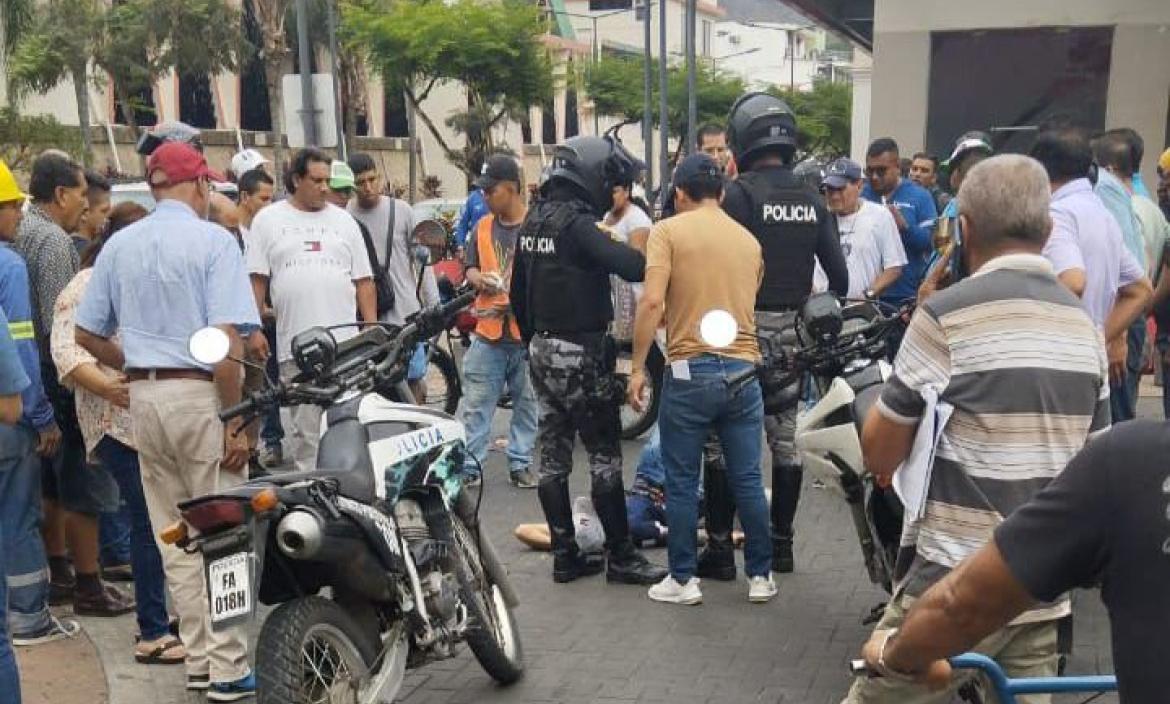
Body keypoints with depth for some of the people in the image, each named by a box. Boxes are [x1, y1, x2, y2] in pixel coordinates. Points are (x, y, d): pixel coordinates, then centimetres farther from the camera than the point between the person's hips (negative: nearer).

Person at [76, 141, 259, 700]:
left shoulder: (119, 245, 10)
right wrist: (235, 421, -13)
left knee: (176, 539, 12)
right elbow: (224, 340, -16)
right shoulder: (212, 240, -8)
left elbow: (87, 333, 13)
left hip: (144, 397, 6)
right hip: (200, 392, -6)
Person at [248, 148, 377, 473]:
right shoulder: (268, 220, 8)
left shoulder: (343, 221, 13)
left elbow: (363, 281, 12)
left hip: (345, 343, 1)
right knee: (304, 430, 3)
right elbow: (257, 281, 5)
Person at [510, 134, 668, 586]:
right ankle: (620, 557, 6)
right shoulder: (576, 222, -17)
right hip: (580, 353, -9)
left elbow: (518, 292, 18)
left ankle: (565, 556, 16)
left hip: (543, 350, 9)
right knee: (605, 456, -1)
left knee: (553, 455, 10)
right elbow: (633, 267, -30)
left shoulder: (533, 220, 11)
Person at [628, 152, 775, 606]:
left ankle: (683, 579, 15)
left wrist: (637, 368, -9)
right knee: (748, 480, 12)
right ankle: (760, 576, 21)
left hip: (690, 371, -4)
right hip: (743, 369, 4)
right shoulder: (749, 239, 12)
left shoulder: (669, 231, -3)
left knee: (682, 483, 8)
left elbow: (651, 302, -14)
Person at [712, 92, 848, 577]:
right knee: (786, 439, 12)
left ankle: (720, 548, 5)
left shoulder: (739, 192, -11)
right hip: (794, 334, 6)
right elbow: (839, 272, 7)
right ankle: (781, 544, 20)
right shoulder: (811, 198, 8)